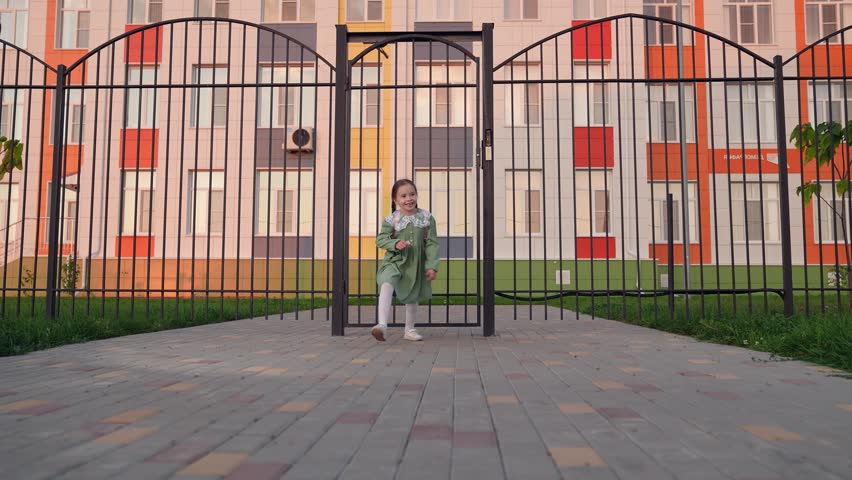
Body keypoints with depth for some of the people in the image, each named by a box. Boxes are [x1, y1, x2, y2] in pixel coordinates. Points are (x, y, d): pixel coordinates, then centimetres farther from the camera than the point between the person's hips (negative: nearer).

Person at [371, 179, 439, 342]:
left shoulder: (427, 218, -4)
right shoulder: (391, 219, -7)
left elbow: (432, 244, -3)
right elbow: (380, 239, -5)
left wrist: (432, 266, -7)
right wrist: (395, 244, -23)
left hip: (416, 263, 2)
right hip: (395, 261, -2)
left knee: (412, 297, 15)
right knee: (386, 284, -30)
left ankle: (409, 330, 36)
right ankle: (382, 324, -35)